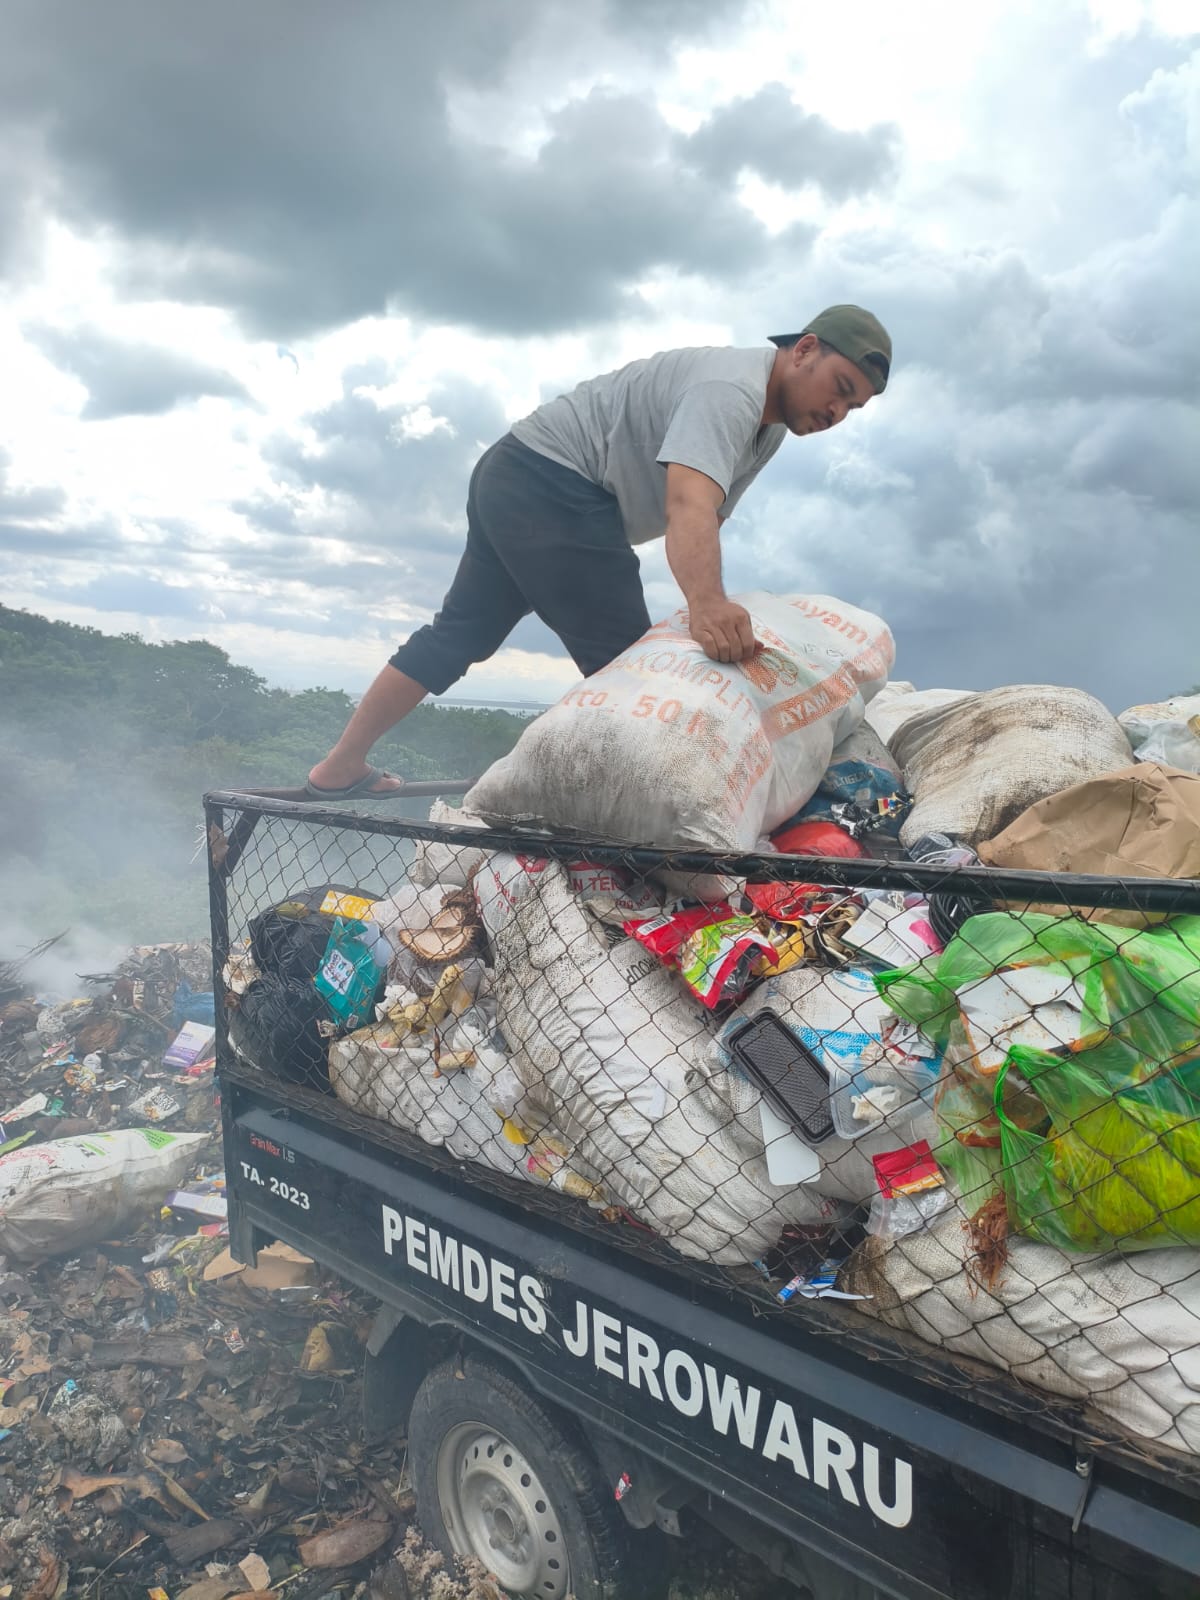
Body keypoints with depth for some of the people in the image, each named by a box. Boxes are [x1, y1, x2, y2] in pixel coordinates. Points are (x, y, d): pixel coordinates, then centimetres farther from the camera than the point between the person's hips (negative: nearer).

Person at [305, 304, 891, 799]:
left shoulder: (773, 424, 14)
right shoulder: (733, 388, -19)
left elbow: (708, 519, 9)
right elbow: (688, 505, -37)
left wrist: (717, 611, -5)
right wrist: (705, 603, -54)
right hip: (551, 484, -10)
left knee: (459, 633, 15)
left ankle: (340, 768, 24)